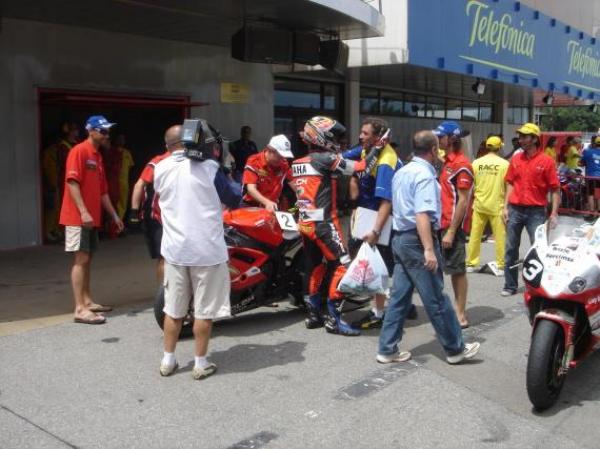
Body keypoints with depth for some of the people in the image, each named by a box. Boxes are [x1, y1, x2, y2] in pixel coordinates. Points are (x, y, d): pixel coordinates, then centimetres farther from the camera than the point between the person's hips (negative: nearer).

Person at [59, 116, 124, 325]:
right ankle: (80, 309, -8)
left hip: (92, 217, 9)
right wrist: (83, 212, -25)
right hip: (78, 217, -9)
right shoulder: (79, 151, -10)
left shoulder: (98, 156, 17)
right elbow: (72, 182, -19)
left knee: (86, 259, 13)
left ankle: (87, 301, 20)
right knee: (81, 259, -9)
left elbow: (102, 190, 20)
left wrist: (114, 215, 19)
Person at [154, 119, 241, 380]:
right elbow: (233, 201, -2)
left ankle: (168, 361, 22)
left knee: (173, 308, 14)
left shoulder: (160, 169, 1)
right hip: (206, 249, -4)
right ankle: (201, 364, 14)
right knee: (204, 310, 6)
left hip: (174, 249, 4)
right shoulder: (208, 167, -11)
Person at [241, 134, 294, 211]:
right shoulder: (254, 162, -14)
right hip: (251, 206, -3)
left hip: (272, 207, 3)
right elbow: (251, 189, -24)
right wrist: (267, 202, -40)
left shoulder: (284, 164, -1)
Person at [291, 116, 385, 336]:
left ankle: (313, 315, 21)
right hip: (323, 223, -8)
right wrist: (377, 148, -4)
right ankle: (335, 319, -4)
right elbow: (362, 167, -13)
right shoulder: (325, 158, -12)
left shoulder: (298, 163, 12)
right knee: (341, 266, -4)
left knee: (314, 267, 15)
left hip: (305, 222, 8)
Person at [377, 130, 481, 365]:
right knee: (436, 299, 1)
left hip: (399, 237, 9)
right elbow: (422, 215, -24)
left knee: (399, 296, 11)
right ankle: (455, 349, 13)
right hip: (417, 240, -9)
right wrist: (429, 250, -28)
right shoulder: (425, 175, -15)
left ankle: (387, 349, 13)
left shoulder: (401, 172, 13)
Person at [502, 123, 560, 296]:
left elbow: (555, 189, -5)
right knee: (511, 249, 8)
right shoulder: (516, 159, 7)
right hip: (515, 210, 4)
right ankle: (510, 285, 18)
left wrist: (554, 213, -10)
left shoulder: (546, 161, -6)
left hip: (536, 212, -4)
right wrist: (505, 207, 5)